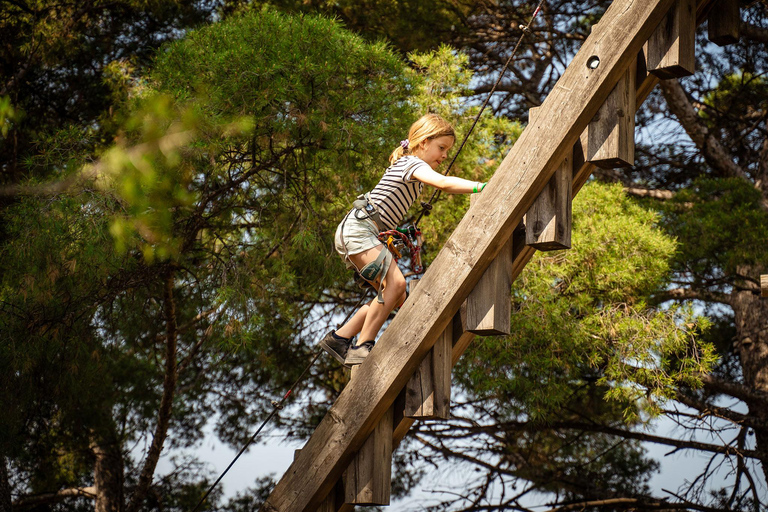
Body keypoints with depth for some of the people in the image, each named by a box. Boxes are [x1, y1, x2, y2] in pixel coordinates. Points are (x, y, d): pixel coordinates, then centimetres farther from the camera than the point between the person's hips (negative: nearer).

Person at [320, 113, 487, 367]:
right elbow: (443, 182, -29)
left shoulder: (408, 165, 23)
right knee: (395, 282, -24)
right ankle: (363, 347, -23)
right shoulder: (413, 163, -9)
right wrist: (481, 187, -35)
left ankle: (339, 338, 8)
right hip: (358, 229, -11)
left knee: (396, 295, 6)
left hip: (367, 234, 11)